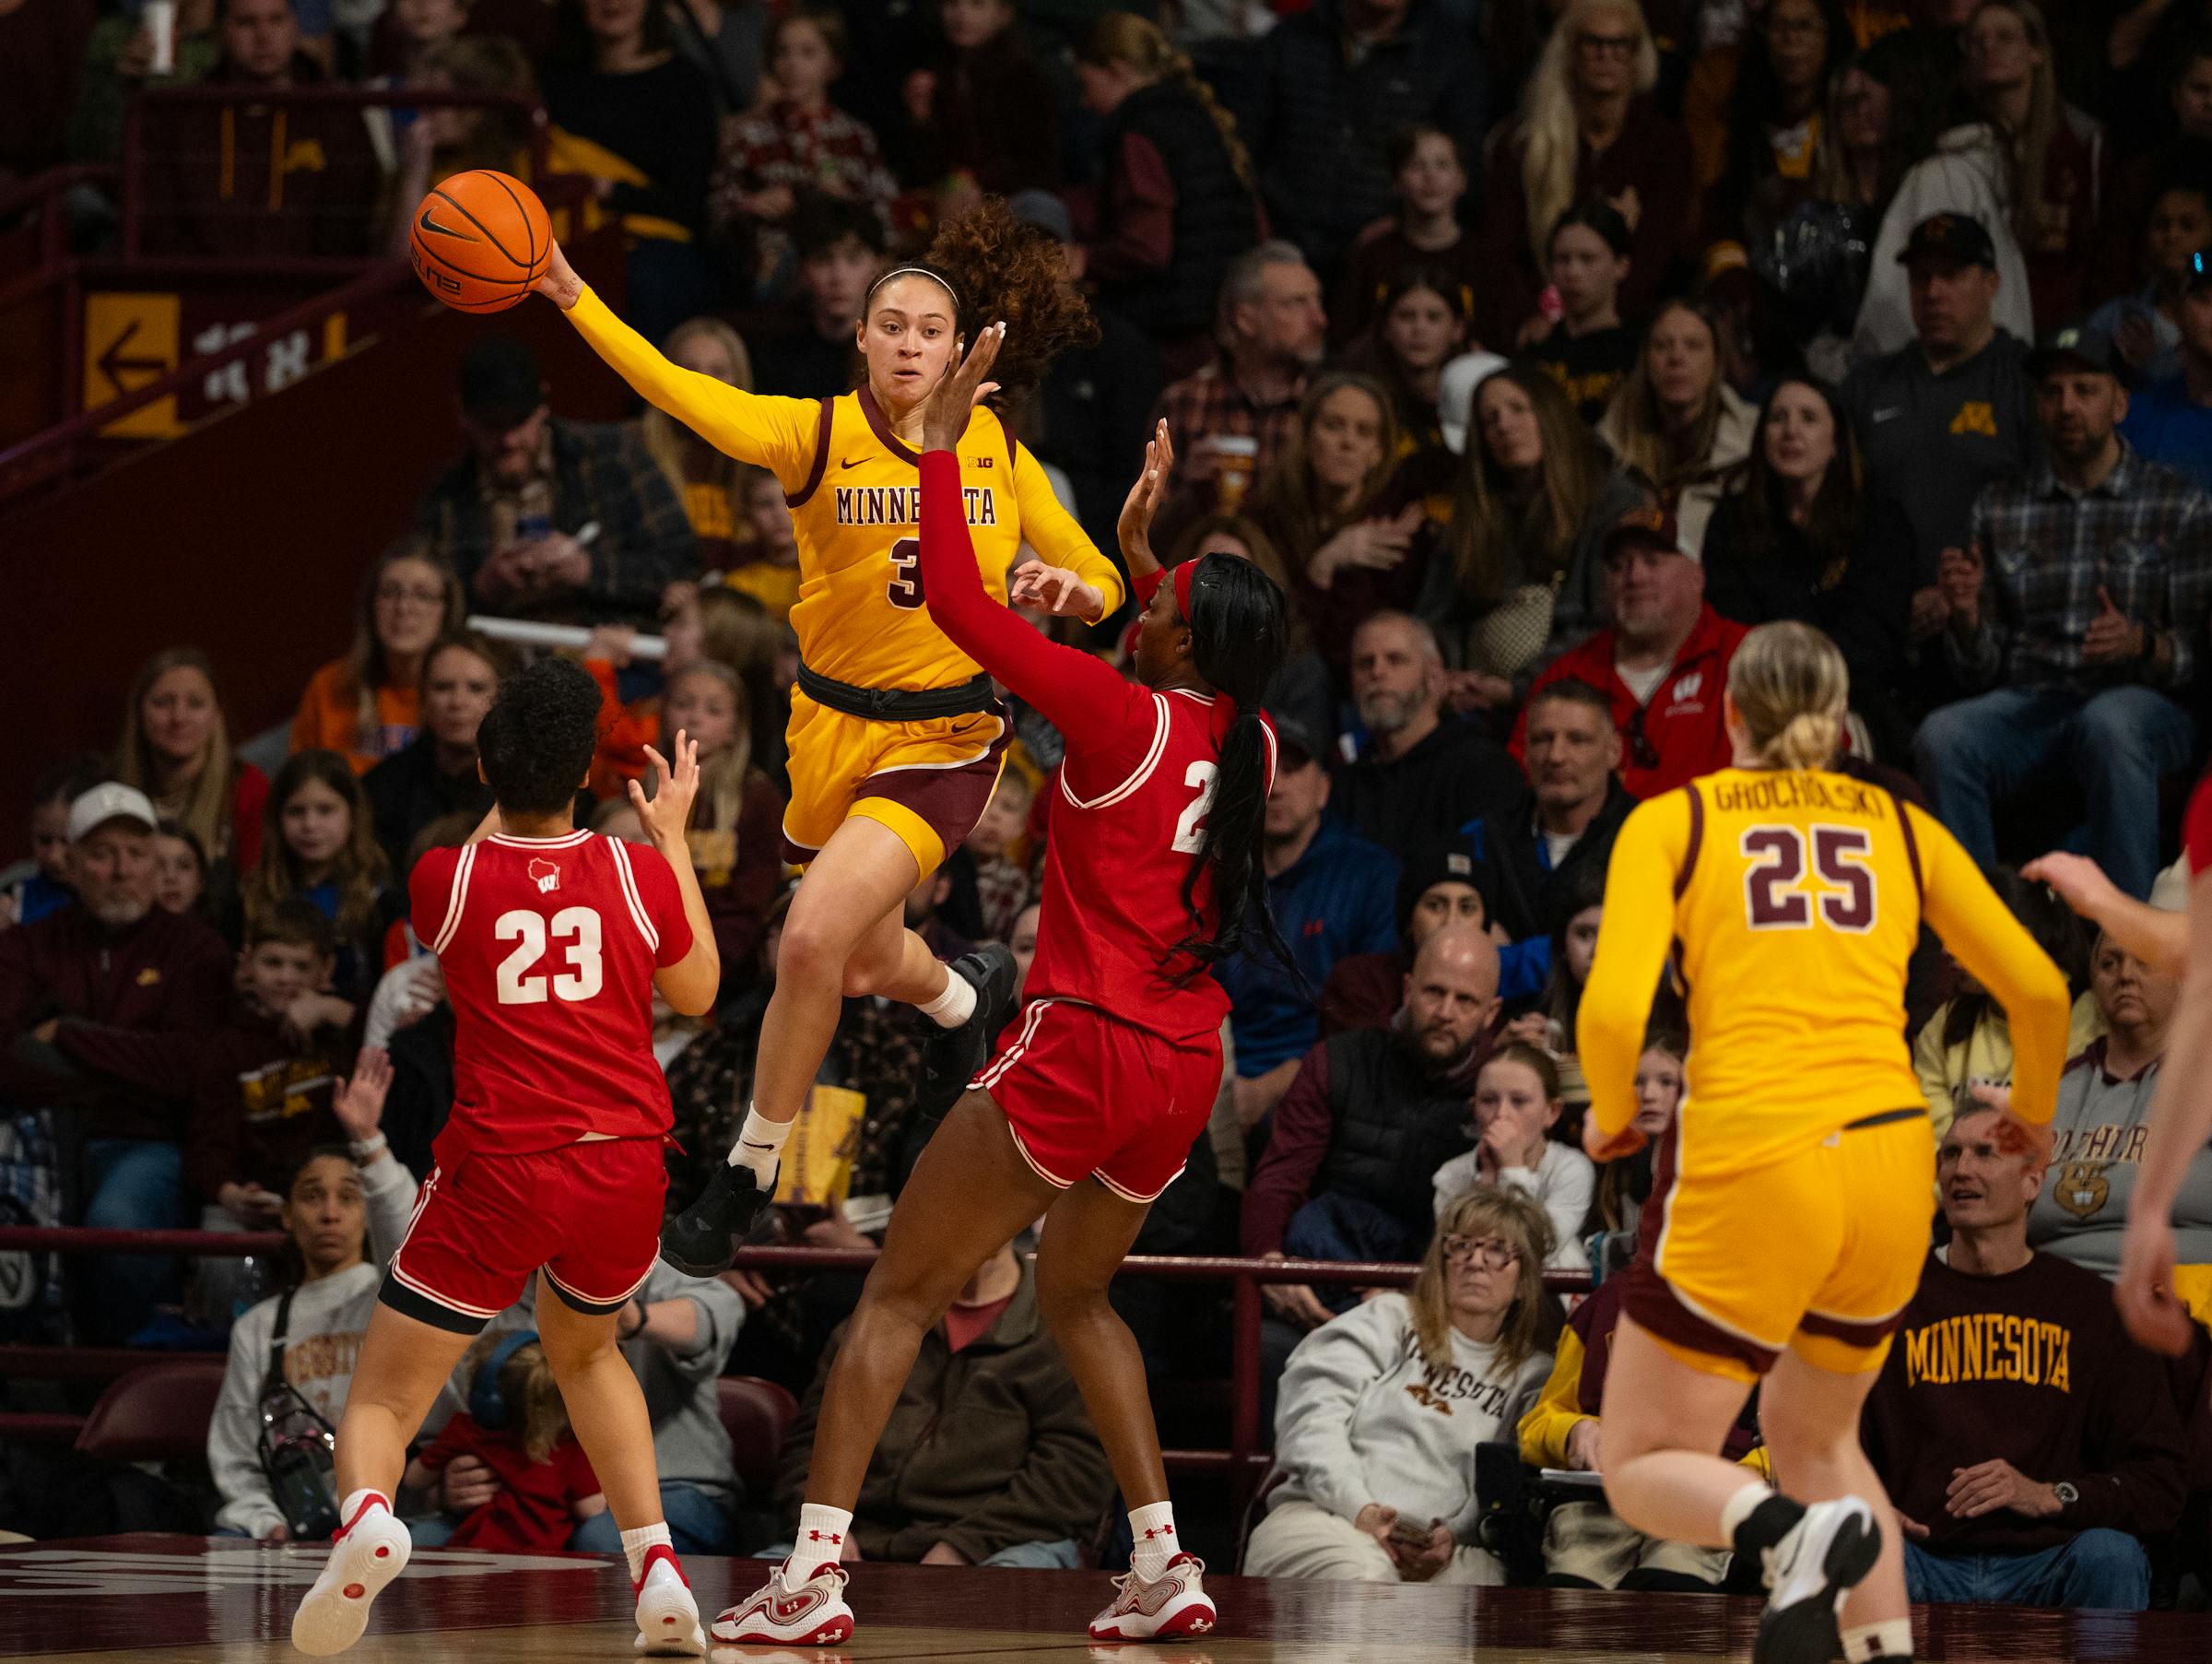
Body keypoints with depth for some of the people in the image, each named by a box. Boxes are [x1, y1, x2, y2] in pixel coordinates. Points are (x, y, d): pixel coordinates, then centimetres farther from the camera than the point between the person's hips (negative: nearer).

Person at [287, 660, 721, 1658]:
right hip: (627, 1165, 2)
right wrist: (674, 836, 27)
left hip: (499, 1171, -2)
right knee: (583, 1349, 32)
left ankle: (365, 1513, -29)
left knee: (381, 1396, 6)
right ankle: (657, 1567, 16)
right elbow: (698, 993, 20)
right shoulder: (639, 872, 1)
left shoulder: (444, 879, -2)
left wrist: (504, 805, 30)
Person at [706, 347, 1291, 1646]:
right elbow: (1210, 664, 32)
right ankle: (1166, 1568, 18)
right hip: (1186, 1069, 7)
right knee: (1077, 1295, 28)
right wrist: (1141, 550, 35)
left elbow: (961, 606, -10)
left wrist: (943, 445, -3)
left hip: (1081, 1050, -7)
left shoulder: (1126, 719, -11)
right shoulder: (1254, 744, 6)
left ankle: (813, 1576, -9)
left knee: (901, 1296, 0)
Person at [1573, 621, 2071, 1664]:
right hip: (1890, 1162, 4)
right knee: (1815, 1436, 26)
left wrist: (1610, 1118, 13)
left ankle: (1791, 1536, -23)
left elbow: (1615, 1009, -7)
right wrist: (2034, 1107, 35)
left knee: (1642, 1464, 8)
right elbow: (2038, 990, 15)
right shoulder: (1903, 828, 16)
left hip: (1751, 1165, -4)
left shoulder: (1672, 823, 7)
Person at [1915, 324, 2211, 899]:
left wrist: (2140, 643, -18)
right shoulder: (1999, 507, 18)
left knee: (2109, 726, -40)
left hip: (2141, 704, -3)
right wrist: (1966, 616, -9)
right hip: (2026, 701, 3)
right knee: (1941, 738, -31)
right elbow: (1978, 670, 14)